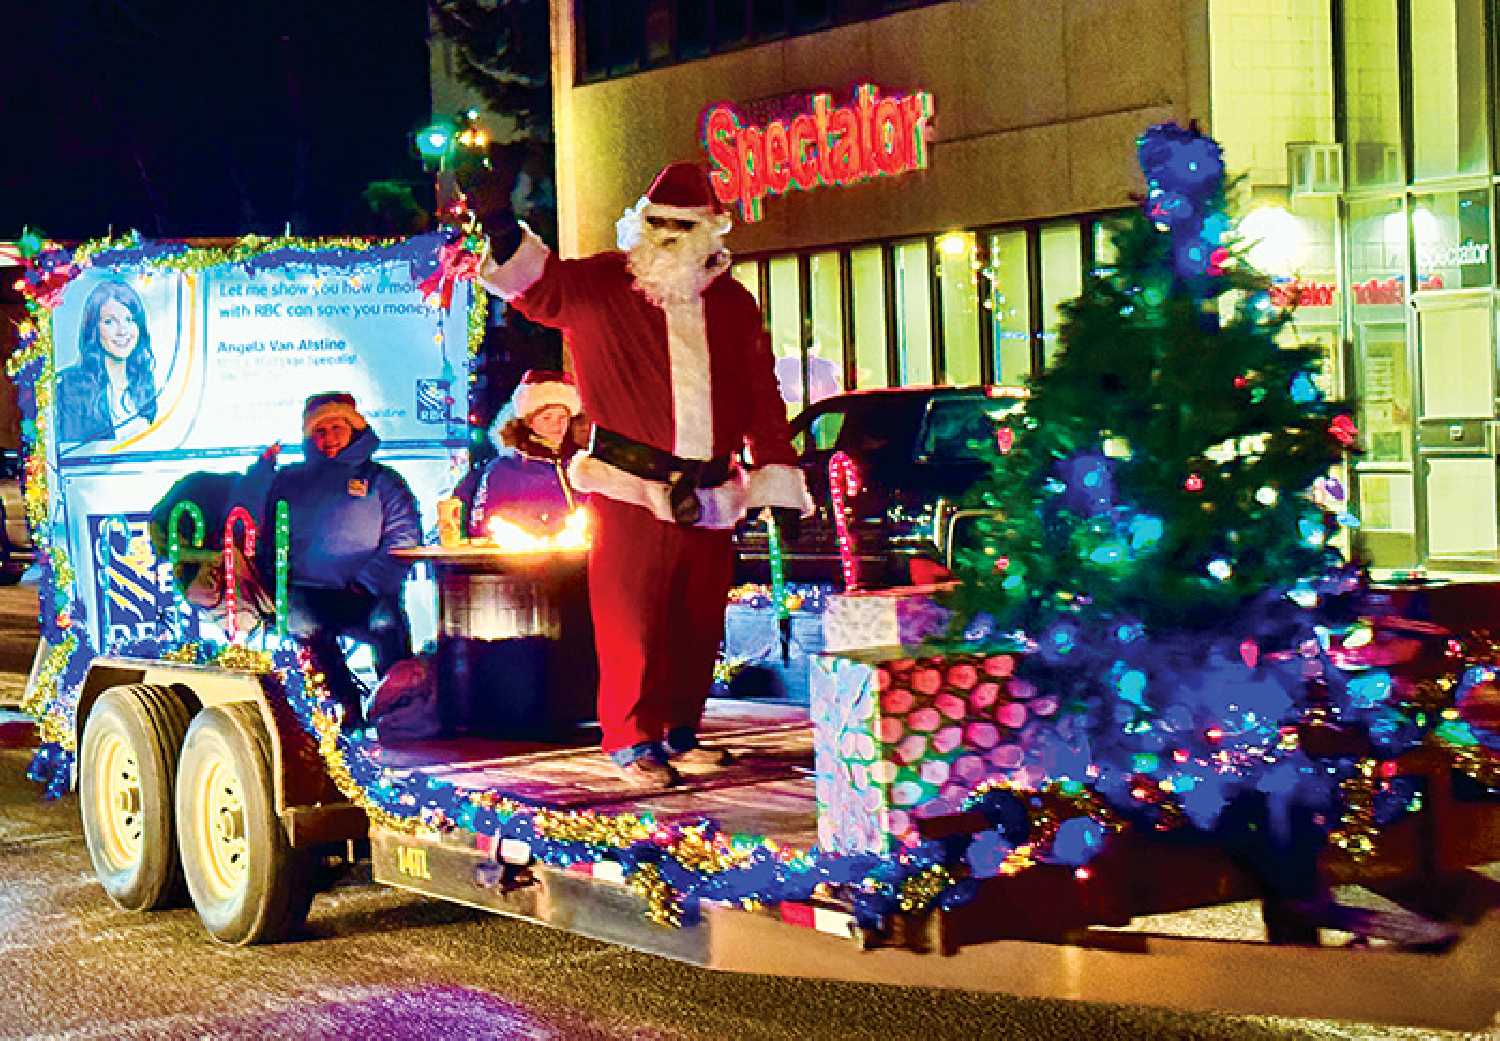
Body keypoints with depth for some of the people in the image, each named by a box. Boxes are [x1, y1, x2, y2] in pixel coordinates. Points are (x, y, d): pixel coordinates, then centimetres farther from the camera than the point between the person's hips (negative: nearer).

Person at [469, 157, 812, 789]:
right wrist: (501, 227, -32)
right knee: (631, 619, -5)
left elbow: (762, 400, 12)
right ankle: (633, 742, 6)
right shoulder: (602, 287, 2)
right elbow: (539, 286, -13)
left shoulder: (734, 305, 12)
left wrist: (778, 483, 7)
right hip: (632, 492, -4)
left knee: (698, 623, 11)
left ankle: (679, 732, 26)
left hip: (710, 494, 4)